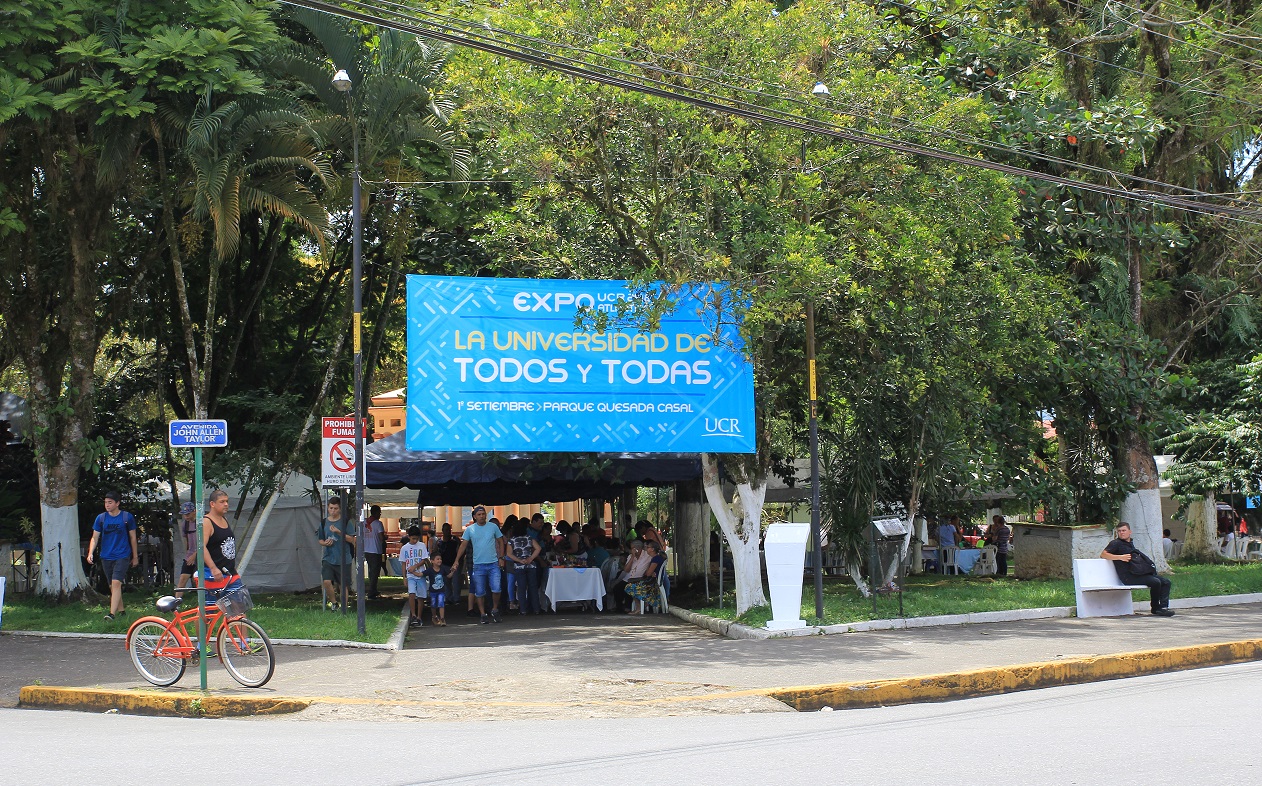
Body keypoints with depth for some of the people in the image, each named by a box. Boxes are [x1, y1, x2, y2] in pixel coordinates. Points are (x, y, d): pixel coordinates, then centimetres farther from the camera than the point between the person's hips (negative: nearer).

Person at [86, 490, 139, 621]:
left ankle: (112, 613, -23)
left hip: (122, 556, -4)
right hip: (106, 557, 4)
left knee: (116, 583, -17)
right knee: (112, 586, 11)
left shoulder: (127, 517, -2)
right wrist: (90, 553, -10)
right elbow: (95, 538, 6)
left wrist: (135, 557, 10)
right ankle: (121, 610, 26)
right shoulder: (101, 518, 4)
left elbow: (133, 538, 6)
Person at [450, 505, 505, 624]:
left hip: (493, 564, 0)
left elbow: (501, 542, 11)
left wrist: (501, 558, 2)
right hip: (478, 565, 0)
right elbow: (463, 546, 5)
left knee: (496, 589, -8)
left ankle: (495, 610, 13)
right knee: (479, 592, 3)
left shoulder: (493, 527, 5)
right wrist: (456, 561, 0)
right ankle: (483, 614, 12)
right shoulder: (470, 529, 4)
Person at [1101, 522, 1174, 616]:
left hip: (1142, 573, 9)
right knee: (1156, 582, -25)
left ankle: (1163, 606, -13)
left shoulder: (1130, 544, 27)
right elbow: (1103, 555, -9)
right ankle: (1155, 608, -7)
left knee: (1166, 582, -3)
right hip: (1129, 576, -9)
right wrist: (1120, 557, -19)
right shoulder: (1116, 543, 3)